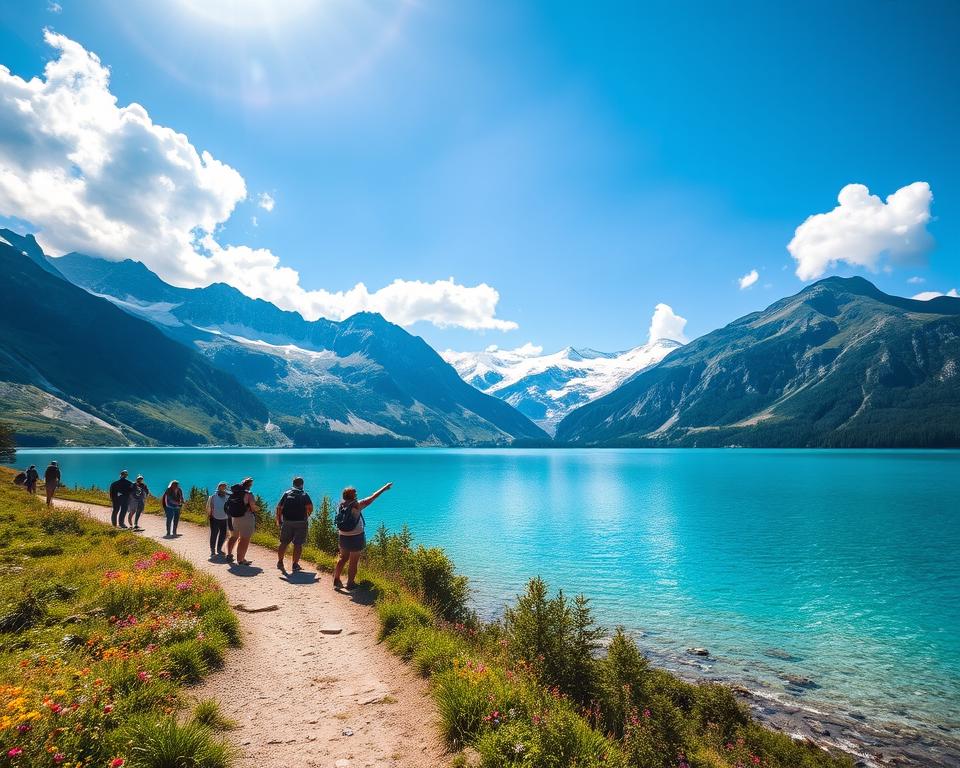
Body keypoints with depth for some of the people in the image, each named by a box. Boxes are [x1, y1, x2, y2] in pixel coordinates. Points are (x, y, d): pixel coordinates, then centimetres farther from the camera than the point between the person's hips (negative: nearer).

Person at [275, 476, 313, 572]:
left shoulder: (286, 493, 7)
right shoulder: (304, 494, 1)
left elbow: (279, 508, 1)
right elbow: (310, 508, -11)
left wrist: (278, 520, 8)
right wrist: (307, 516, 7)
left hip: (287, 522, 2)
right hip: (300, 522, -2)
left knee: (284, 543, 13)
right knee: (298, 544, 3)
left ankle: (280, 562, 14)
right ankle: (295, 564, 4)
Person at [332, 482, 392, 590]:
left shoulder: (341, 505, -3)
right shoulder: (356, 505, -18)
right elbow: (372, 498, -14)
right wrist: (384, 488, -7)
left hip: (343, 537, 6)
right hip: (356, 537, -6)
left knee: (342, 558, 21)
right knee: (353, 562, 8)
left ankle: (336, 579, 25)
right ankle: (350, 583, 18)